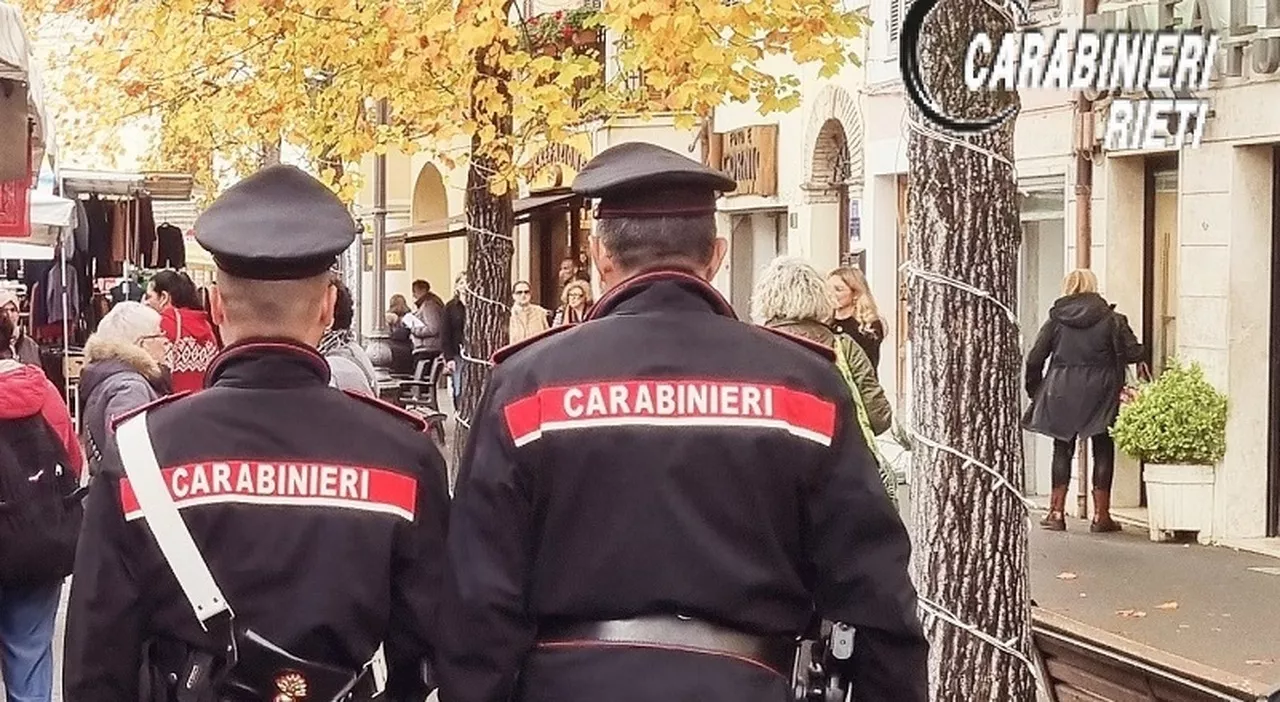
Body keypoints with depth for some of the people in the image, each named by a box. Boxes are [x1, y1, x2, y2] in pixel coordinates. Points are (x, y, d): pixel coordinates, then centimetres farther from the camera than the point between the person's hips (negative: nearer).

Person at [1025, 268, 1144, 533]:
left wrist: (1036, 390, 13)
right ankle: (1101, 515, 6)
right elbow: (1134, 353, -7)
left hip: (1061, 393, 1)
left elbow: (1034, 359, 0)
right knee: (1103, 450, 6)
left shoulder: (1056, 319, 1)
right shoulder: (1111, 319, -3)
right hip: (1099, 393, -1)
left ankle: (1057, 512, 8)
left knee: (1063, 449, 11)